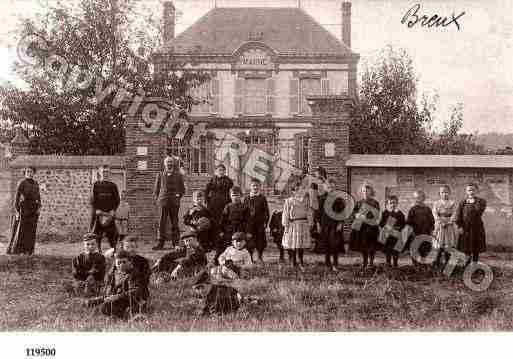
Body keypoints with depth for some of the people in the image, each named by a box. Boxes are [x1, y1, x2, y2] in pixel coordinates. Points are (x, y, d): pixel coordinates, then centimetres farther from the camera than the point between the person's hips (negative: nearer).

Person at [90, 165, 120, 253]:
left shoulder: (113, 185, 7)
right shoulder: (96, 185, 4)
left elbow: (117, 199, 8)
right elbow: (93, 199, 2)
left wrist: (113, 210, -5)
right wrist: (97, 210, -10)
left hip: (109, 213, 1)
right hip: (98, 213, -1)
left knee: (112, 234, -2)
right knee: (97, 234, -1)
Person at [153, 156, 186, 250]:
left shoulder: (178, 176, 9)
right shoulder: (160, 175, 10)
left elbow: (182, 189, 14)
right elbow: (156, 189, 15)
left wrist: (178, 195, -3)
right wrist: (157, 198, 2)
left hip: (174, 202, 0)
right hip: (163, 201, 0)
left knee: (174, 223, 4)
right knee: (162, 222, -4)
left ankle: (176, 242, 11)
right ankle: (161, 243, -1)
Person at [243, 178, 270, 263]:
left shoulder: (262, 198, 2)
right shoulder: (247, 199, 5)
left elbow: (266, 211, 2)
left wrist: (265, 222, -6)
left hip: (260, 223, 0)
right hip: (249, 224, 0)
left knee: (260, 241, 6)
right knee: (249, 242, 1)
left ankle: (260, 258, 23)